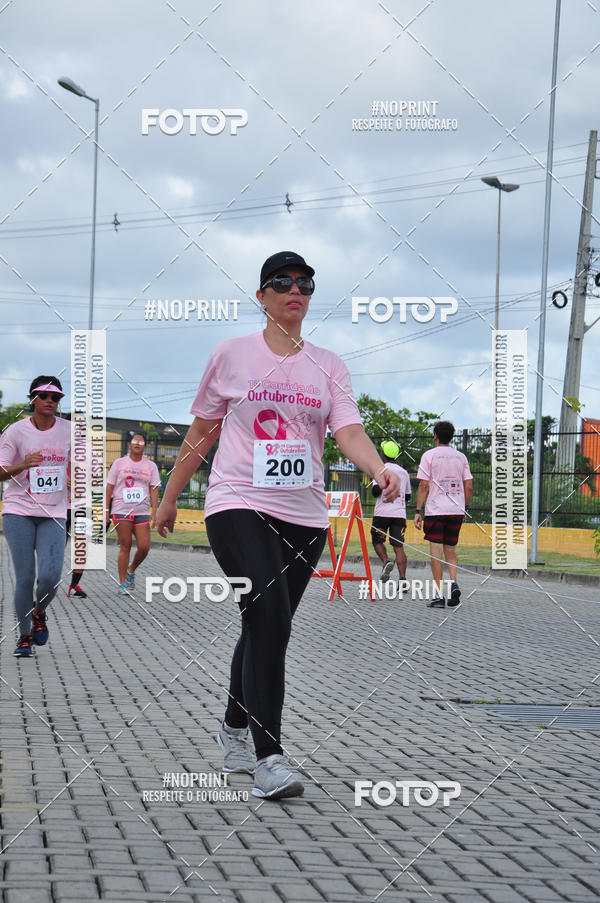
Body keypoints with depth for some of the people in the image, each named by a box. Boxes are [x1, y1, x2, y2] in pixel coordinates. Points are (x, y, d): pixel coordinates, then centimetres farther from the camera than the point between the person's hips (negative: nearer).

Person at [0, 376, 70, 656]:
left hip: (54, 515, 2)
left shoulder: (68, 430, 5)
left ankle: (39, 614, 19)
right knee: (24, 577, -7)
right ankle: (24, 636, 10)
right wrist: (23, 464, -20)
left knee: (50, 576, -14)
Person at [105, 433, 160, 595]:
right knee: (125, 546, -6)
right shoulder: (119, 463, 7)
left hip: (142, 512, 2)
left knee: (144, 547, -6)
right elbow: (109, 487, 7)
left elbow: (154, 490, 8)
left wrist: (154, 512, -2)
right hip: (121, 510, -2)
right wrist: (106, 510, 1)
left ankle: (131, 570, 22)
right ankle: (122, 584, 0)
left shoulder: (150, 466, 11)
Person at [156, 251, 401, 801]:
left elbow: (349, 431, -4)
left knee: (266, 626, 9)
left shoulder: (329, 365, 10)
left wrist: (379, 468, -24)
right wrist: (170, 499, 16)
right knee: (270, 617, -21)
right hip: (238, 506, -4)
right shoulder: (231, 355, 5)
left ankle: (235, 729, 34)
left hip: (303, 517, 4)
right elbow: (200, 434, 13)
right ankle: (268, 757, -23)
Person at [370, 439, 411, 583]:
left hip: (383, 512, -4)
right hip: (400, 513, 4)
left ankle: (386, 561, -14)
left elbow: (377, 490, -12)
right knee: (398, 546, -1)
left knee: (377, 540, 13)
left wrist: (375, 492, 10)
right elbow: (408, 496, 21)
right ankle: (402, 578, -13)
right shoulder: (404, 472, 14)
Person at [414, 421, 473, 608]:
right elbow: (469, 486, 7)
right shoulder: (461, 457, 9)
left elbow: (423, 485, -7)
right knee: (450, 550, 15)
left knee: (436, 551, -2)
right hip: (456, 510, 4)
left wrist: (418, 511, -5)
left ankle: (439, 594, -5)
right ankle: (453, 584, -6)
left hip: (435, 510, -4)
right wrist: (464, 508, 19)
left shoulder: (429, 455, -3)